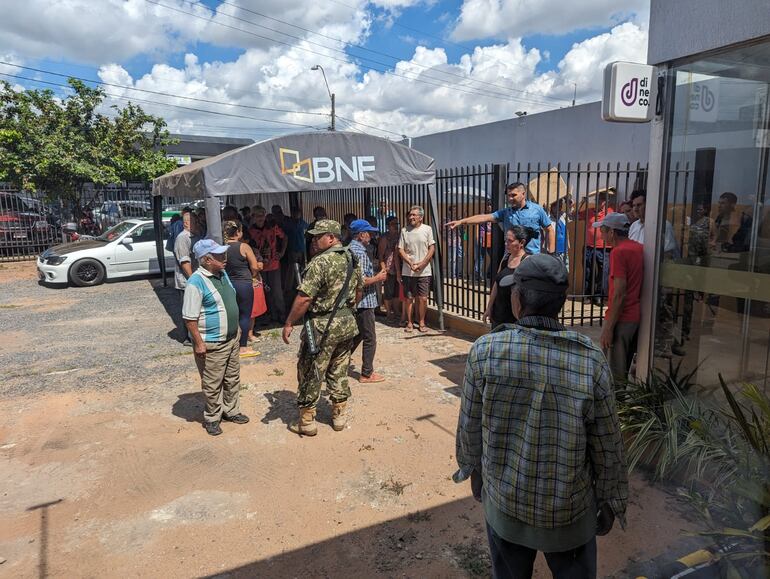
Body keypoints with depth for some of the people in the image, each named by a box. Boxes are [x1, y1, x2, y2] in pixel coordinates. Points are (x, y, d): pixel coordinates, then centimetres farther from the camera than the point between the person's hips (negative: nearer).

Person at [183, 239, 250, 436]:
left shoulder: (222, 273, 4)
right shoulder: (196, 282, -22)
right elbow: (190, 318, -21)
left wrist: (236, 328, 19)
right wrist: (199, 343, -21)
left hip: (232, 338, 8)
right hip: (211, 344, -8)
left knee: (233, 378, 19)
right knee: (213, 384, 7)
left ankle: (231, 410, 36)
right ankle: (212, 418, 24)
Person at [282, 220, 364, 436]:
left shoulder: (320, 262, -20)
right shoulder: (352, 258, 4)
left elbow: (304, 298, -22)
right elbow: (359, 290, 15)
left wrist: (289, 324, -13)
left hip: (323, 327, -7)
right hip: (348, 324, 7)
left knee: (310, 373, 7)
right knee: (339, 371, 18)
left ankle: (306, 422, 17)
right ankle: (338, 415, 28)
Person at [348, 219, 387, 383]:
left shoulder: (350, 249, 12)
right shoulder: (360, 253, -19)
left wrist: (375, 276, 16)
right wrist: (377, 278, -12)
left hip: (353, 301, 10)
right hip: (364, 301, -10)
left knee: (357, 335, 22)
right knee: (369, 339, 2)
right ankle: (367, 374, 11)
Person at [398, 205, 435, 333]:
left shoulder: (427, 229, -1)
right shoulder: (404, 230, 1)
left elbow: (432, 248, -2)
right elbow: (400, 250, 1)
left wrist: (422, 264, -11)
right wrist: (411, 263, -11)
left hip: (424, 271, -1)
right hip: (408, 271, 1)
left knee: (423, 298, 2)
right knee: (409, 298, 7)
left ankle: (422, 322, 16)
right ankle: (409, 323, 18)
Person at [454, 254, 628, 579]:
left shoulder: (485, 352, -20)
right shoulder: (591, 361, -19)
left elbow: (469, 427, -7)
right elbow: (607, 446, -8)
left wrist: (472, 469, 12)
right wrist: (611, 501, 9)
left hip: (504, 503, 1)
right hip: (569, 509, 0)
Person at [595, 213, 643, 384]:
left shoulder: (619, 252, -16)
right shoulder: (639, 248, 9)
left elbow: (619, 294, -21)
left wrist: (609, 328, -18)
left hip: (620, 319, -9)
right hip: (635, 316, 9)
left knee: (612, 376, -1)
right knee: (624, 369, 18)